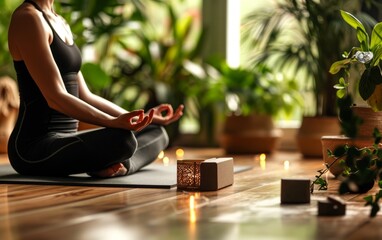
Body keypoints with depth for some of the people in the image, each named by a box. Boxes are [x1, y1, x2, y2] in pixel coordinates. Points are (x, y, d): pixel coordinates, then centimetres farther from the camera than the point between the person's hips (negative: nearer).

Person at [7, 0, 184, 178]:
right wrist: (114, 122, -30)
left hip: (63, 140, 10)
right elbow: (55, 97, -20)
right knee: (122, 139, -36)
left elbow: (84, 97, 17)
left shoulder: (59, 22, 18)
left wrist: (140, 118, 12)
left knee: (157, 133, 8)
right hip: (34, 148, -10)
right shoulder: (28, 18, -11)